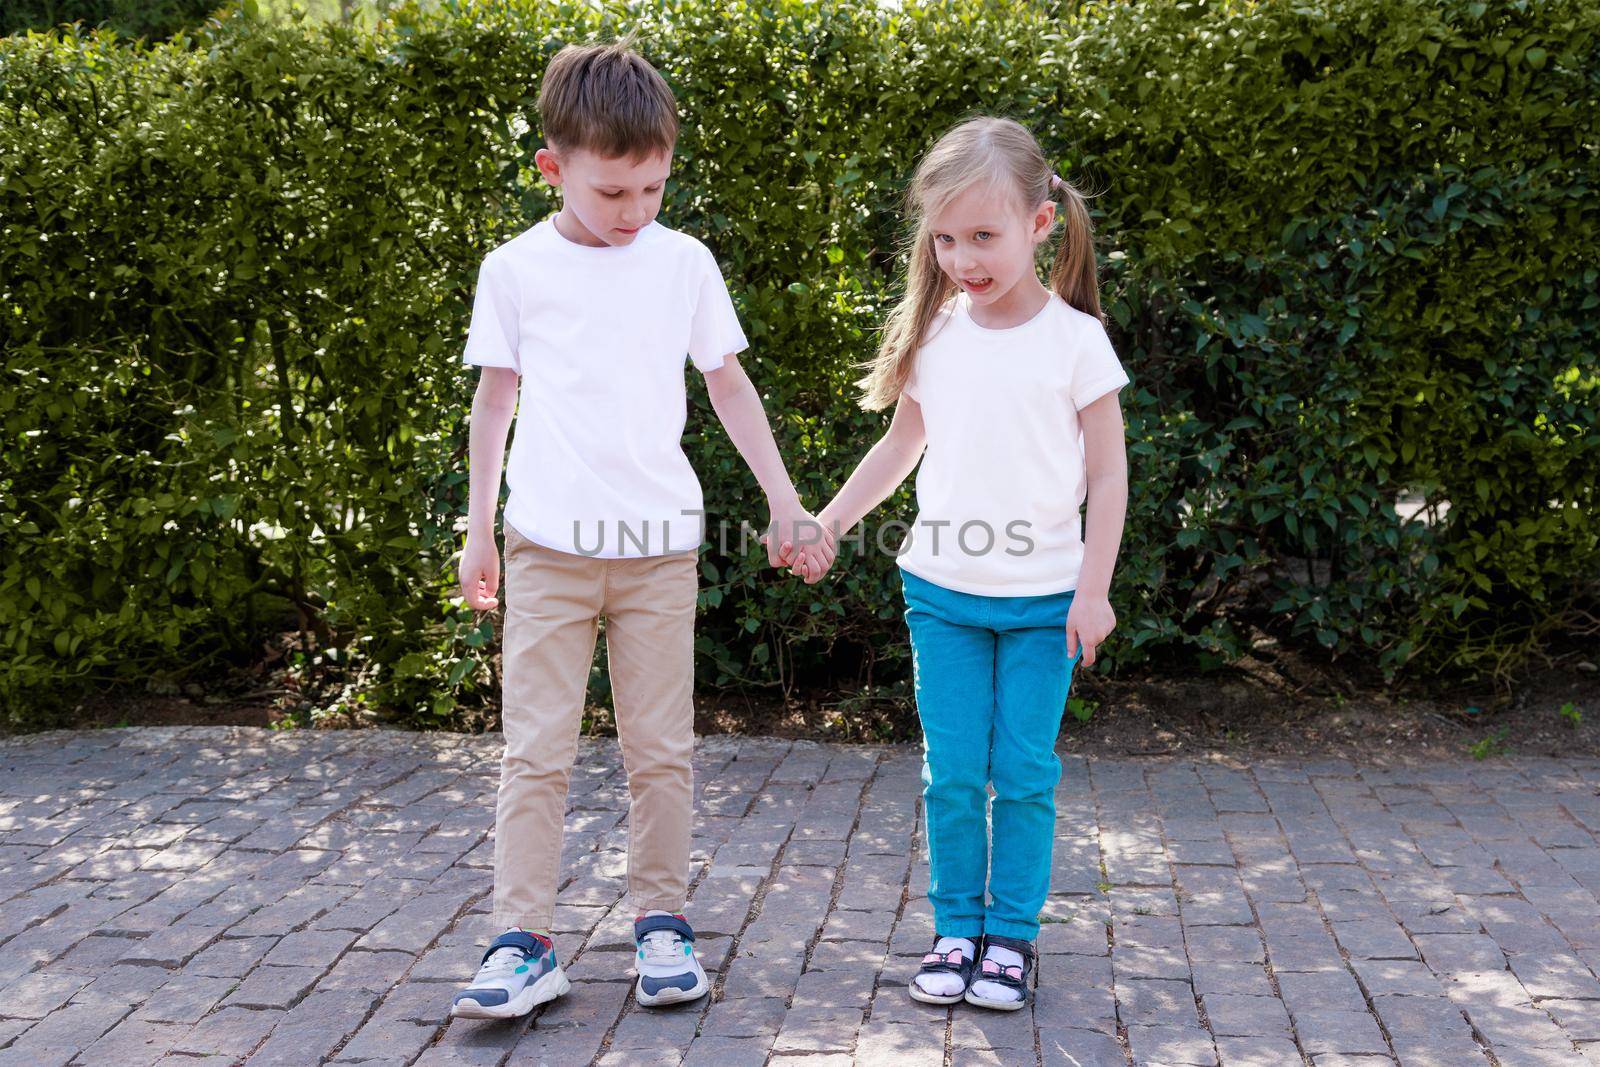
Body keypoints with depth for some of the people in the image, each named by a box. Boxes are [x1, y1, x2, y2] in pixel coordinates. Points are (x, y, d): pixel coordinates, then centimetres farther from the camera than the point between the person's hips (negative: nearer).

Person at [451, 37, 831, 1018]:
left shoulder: (684, 263, 3)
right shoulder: (516, 269, 1)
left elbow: (728, 383, 11)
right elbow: (496, 396, 9)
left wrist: (784, 499, 9)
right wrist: (479, 528, 11)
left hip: (659, 541, 1)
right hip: (547, 542, -1)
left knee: (662, 749, 6)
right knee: (536, 751, -1)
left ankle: (663, 924, 19)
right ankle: (524, 943, 5)